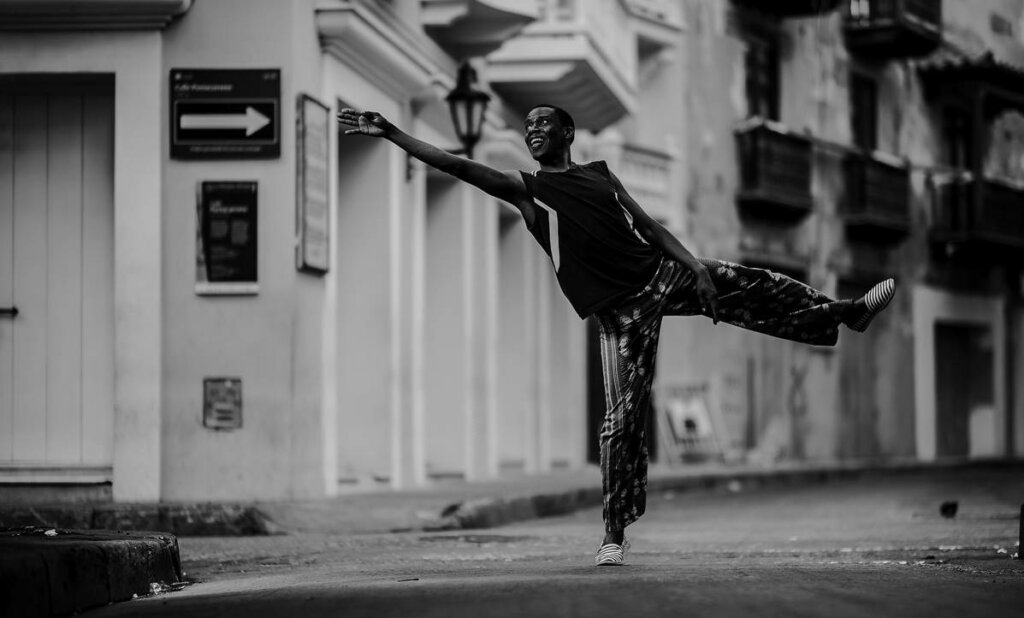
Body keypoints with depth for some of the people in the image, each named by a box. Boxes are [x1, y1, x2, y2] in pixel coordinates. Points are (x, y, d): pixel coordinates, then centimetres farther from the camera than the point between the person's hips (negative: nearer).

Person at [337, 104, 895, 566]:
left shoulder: (600, 176, 15)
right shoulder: (525, 190, 4)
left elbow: (650, 228, 13)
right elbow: (455, 165, -5)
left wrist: (697, 266, -1)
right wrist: (389, 134, -14)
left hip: (660, 274, 3)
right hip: (620, 310, -3)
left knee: (759, 289, 5)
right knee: (622, 417, -8)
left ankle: (848, 313, 27)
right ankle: (615, 535, -2)